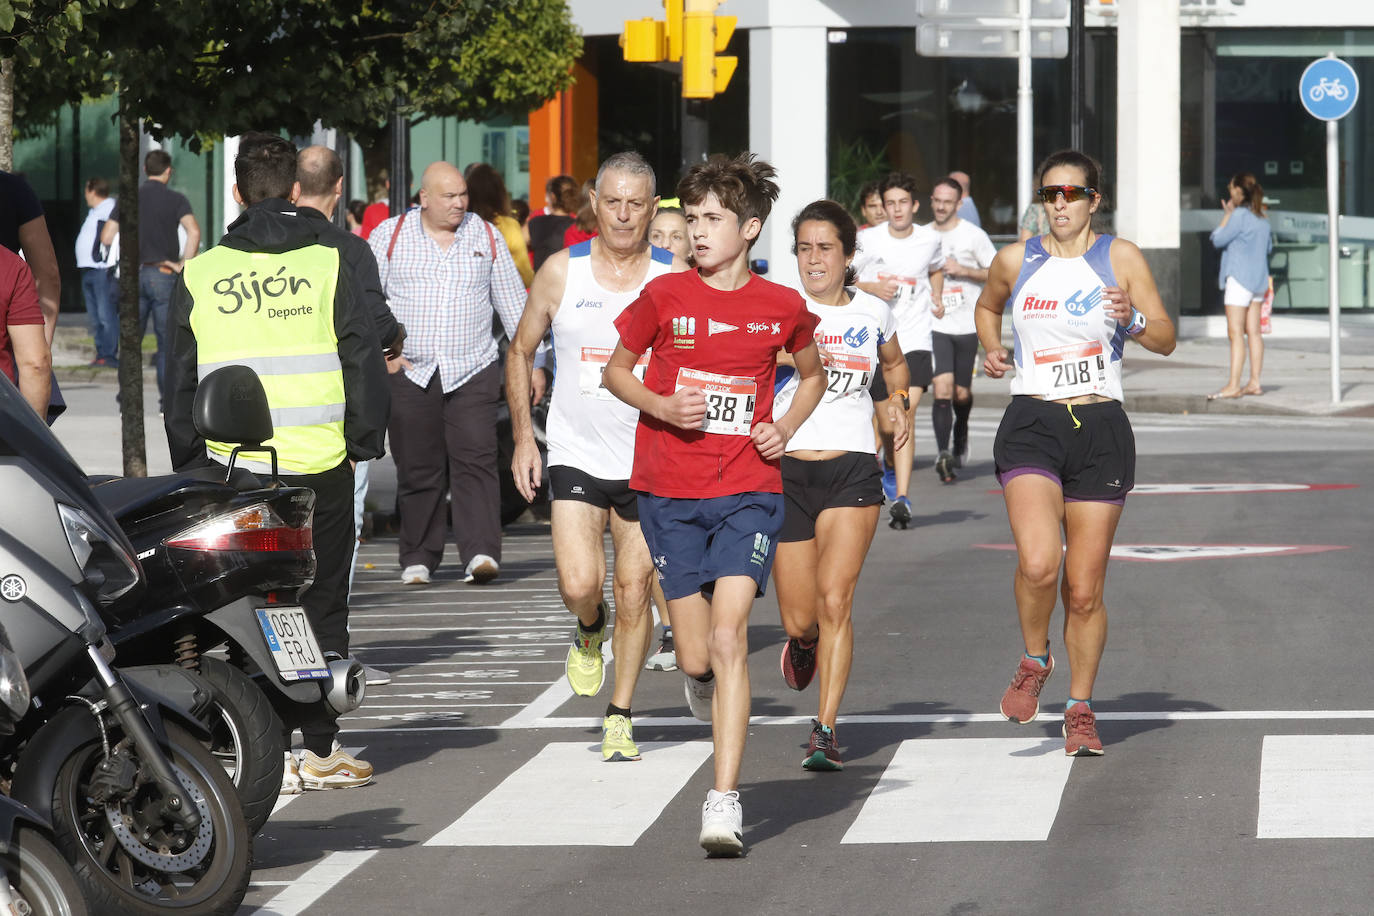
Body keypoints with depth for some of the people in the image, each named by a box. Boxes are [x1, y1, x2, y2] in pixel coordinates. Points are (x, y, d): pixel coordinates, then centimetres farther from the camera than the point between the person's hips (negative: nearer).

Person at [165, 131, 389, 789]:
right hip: (319, 464, -1)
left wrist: (190, 462, 15)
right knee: (322, 605, 8)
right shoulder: (328, 266, -1)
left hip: (232, 465, 1)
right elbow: (364, 361, -2)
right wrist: (362, 444, 8)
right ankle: (320, 750, 9)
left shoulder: (199, 276, 3)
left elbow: (179, 381, 7)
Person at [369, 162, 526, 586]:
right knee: (417, 470, 3)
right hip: (410, 373, 0)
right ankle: (418, 559, 13)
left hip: (473, 372, 0)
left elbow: (513, 304, 13)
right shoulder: (390, 236, 5)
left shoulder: (486, 237, 9)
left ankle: (481, 553, -18)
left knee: (475, 461, -12)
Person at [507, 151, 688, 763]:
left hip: (651, 463, 0)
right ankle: (590, 629, 21)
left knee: (634, 593, 2)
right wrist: (523, 437, 5)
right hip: (576, 455, 0)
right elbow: (520, 351, 11)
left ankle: (621, 717, 17)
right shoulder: (561, 272, -1)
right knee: (579, 584, -15)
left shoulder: (677, 281, -3)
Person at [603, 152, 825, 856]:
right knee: (695, 658, 3)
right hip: (669, 493, 1)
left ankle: (724, 804, -18)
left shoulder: (782, 308, 0)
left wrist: (785, 428, 2)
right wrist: (660, 406, -8)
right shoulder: (665, 296, -1)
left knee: (727, 638, -17)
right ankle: (718, 708, 43)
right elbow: (616, 370, 11)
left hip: (747, 491, -1)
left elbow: (812, 375, 20)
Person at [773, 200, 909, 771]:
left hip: (852, 471, 0)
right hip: (786, 468, 0)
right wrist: (786, 353, -33)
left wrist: (897, 400, 10)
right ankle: (804, 643, 42)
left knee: (834, 598, -15)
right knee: (799, 618, 4)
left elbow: (894, 362, 29)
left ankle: (825, 731, -13)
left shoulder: (873, 312, 8)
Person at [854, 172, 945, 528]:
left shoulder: (930, 239, 4)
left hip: (916, 340, 0)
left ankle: (901, 498, -22)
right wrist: (872, 287, -12)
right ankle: (891, 463, 43)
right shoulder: (868, 240, -2)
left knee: (907, 411, -18)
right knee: (887, 424, 8)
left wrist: (937, 298, 9)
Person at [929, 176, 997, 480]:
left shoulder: (973, 235, -1)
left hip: (966, 326, -1)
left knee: (961, 394, 9)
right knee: (942, 388, -16)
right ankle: (943, 453, -19)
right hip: (935, 325, 1)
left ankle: (961, 432, 41)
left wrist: (963, 270, -12)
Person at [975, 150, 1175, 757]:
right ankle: (1034, 662, 5)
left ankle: (1081, 711, 21)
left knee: (1084, 590, 3)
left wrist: (1133, 321, -21)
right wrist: (991, 350, 11)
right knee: (1038, 563, -23)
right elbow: (987, 306, 29)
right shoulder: (1015, 261, 7)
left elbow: (1166, 340, -1)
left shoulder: (1120, 258, 2)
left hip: (1101, 432, 0)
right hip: (1031, 426, 0)